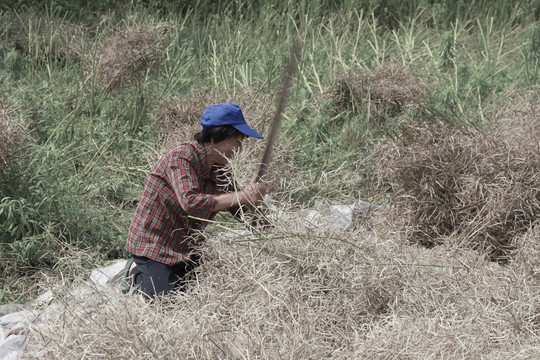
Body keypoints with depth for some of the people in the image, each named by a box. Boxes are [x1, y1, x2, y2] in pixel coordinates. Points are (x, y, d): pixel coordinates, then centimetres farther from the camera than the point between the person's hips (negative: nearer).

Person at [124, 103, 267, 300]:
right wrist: (241, 196, -35)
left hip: (187, 247, 8)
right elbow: (191, 202, -38)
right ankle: (136, 271, 14)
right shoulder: (182, 157, -23)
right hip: (153, 244, -8)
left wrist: (254, 196, -17)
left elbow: (239, 211, 6)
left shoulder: (221, 169, 3)